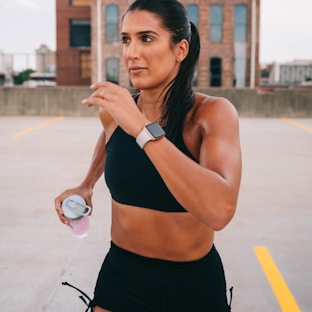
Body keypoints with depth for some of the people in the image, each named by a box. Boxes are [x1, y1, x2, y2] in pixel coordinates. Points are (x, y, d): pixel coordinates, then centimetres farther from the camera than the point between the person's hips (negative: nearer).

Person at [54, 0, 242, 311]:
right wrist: (86, 185, 11)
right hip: (120, 274, 3)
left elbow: (220, 211, -37)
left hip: (193, 282, -2)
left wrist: (142, 128, -37)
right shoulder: (114, 110, -7)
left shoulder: (212, 112, -20)